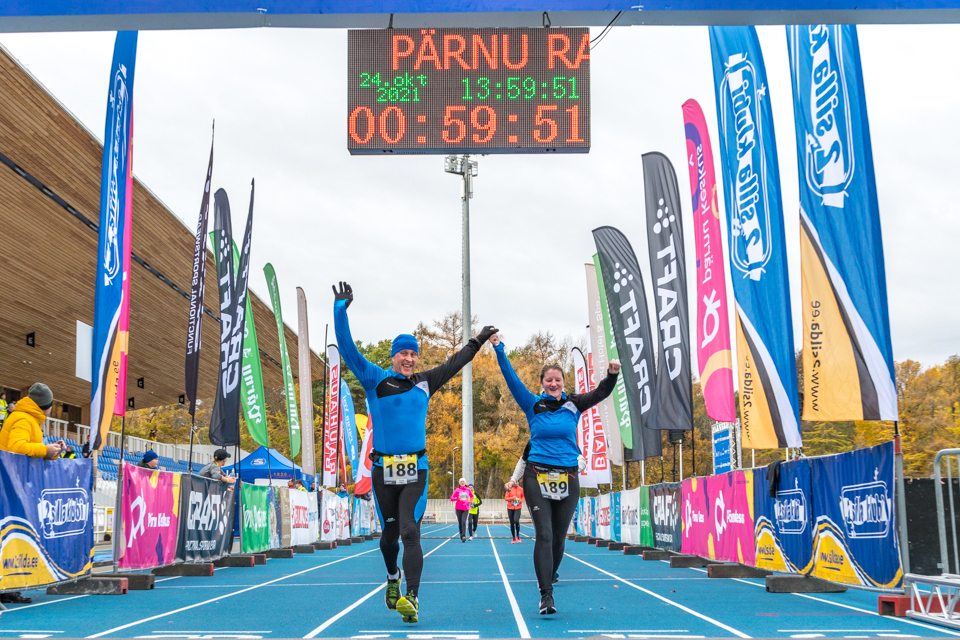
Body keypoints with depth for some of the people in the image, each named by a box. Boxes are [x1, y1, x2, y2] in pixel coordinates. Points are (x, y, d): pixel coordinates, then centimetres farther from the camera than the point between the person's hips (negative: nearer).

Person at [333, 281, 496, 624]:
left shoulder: (424, 383, 10)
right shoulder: (375, 379, 2)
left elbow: (454, 364, 25)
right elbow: (347, 348, -3)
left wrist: (477, 341, 31)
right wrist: (340, 309, -8)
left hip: (416, 470, 0)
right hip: (384, 470, 0)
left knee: (410, 532, -13)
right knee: (390, 533, 11)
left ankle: (411, 599, -19)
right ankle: (392, 577, 41)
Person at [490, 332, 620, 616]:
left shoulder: (573, 405, 6)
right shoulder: (533, 405, 3)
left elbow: (601, 393, -4)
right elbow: (512, 380, -4)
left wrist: (612, 375, -24)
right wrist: (499, 350, -13)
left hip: (568, 477, 2)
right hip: (537, 476, -2)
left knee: (559, 537, 9)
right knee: (544, 535, -11)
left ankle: (548, 579, 30)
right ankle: (546, 596, -11)